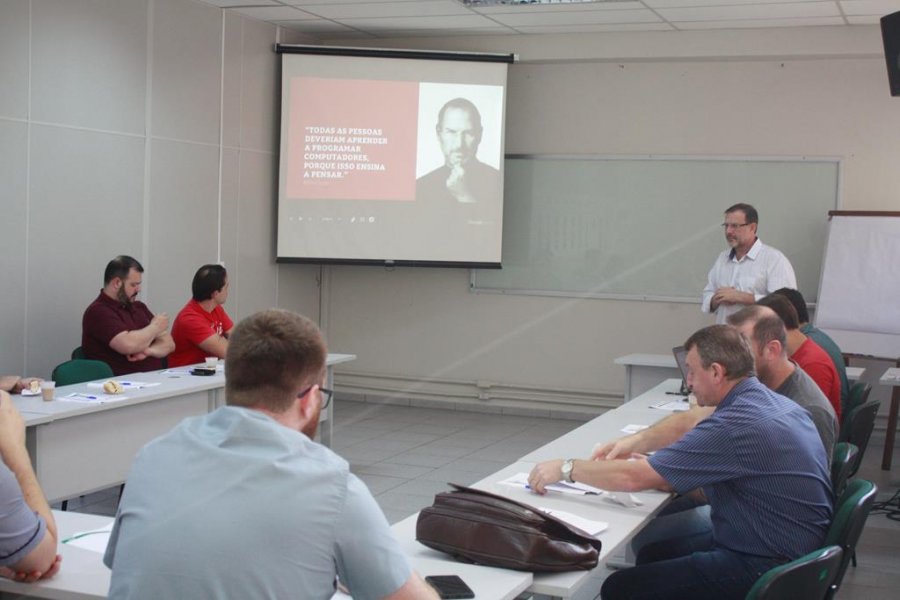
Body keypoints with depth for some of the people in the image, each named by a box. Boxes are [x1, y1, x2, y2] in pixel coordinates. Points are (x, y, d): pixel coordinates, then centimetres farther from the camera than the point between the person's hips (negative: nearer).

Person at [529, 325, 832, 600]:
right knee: (652, 555, 21)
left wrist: (566, 468, -8)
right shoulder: (772, 401, 6)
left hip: (765, 569, -10)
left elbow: (634, 477, -21)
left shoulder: (738, 424, -24)